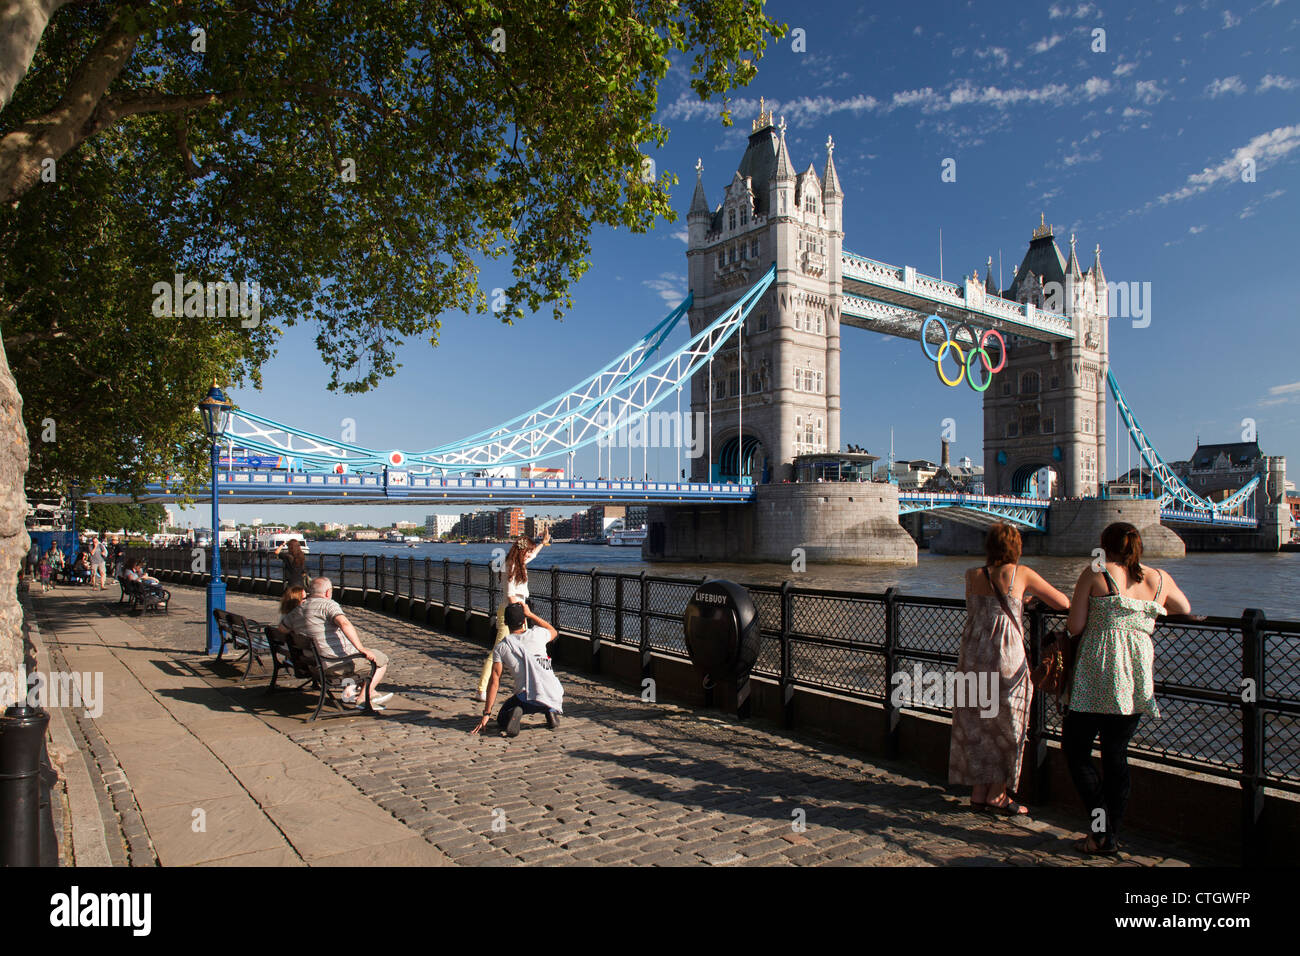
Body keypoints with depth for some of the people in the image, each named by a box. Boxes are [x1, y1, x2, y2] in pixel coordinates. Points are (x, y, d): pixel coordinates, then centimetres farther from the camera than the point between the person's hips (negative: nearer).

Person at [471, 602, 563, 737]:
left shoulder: (500, 648, 4)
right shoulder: (537, 634, 5)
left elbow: (494, 682, 2)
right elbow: (554, 632, 29)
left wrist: (486, 714, 8)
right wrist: (530, 614, 27)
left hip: (527, 698, -1)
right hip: (553, 695, 1)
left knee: (502, 721, 25)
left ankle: (514, 715, -10)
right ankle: (551, 711, 8)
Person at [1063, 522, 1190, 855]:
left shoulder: (1096, 573, -4)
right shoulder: (1160, 578, 8)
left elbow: (1074, 626, -7)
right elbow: (1184, 609, 28)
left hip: (1097, 675, -5)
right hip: (1138, 678, 5)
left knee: (1075, 748, 8)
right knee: (1116, 755, 14)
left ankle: (1101, 832, 2)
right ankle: (1111, 837, 18)